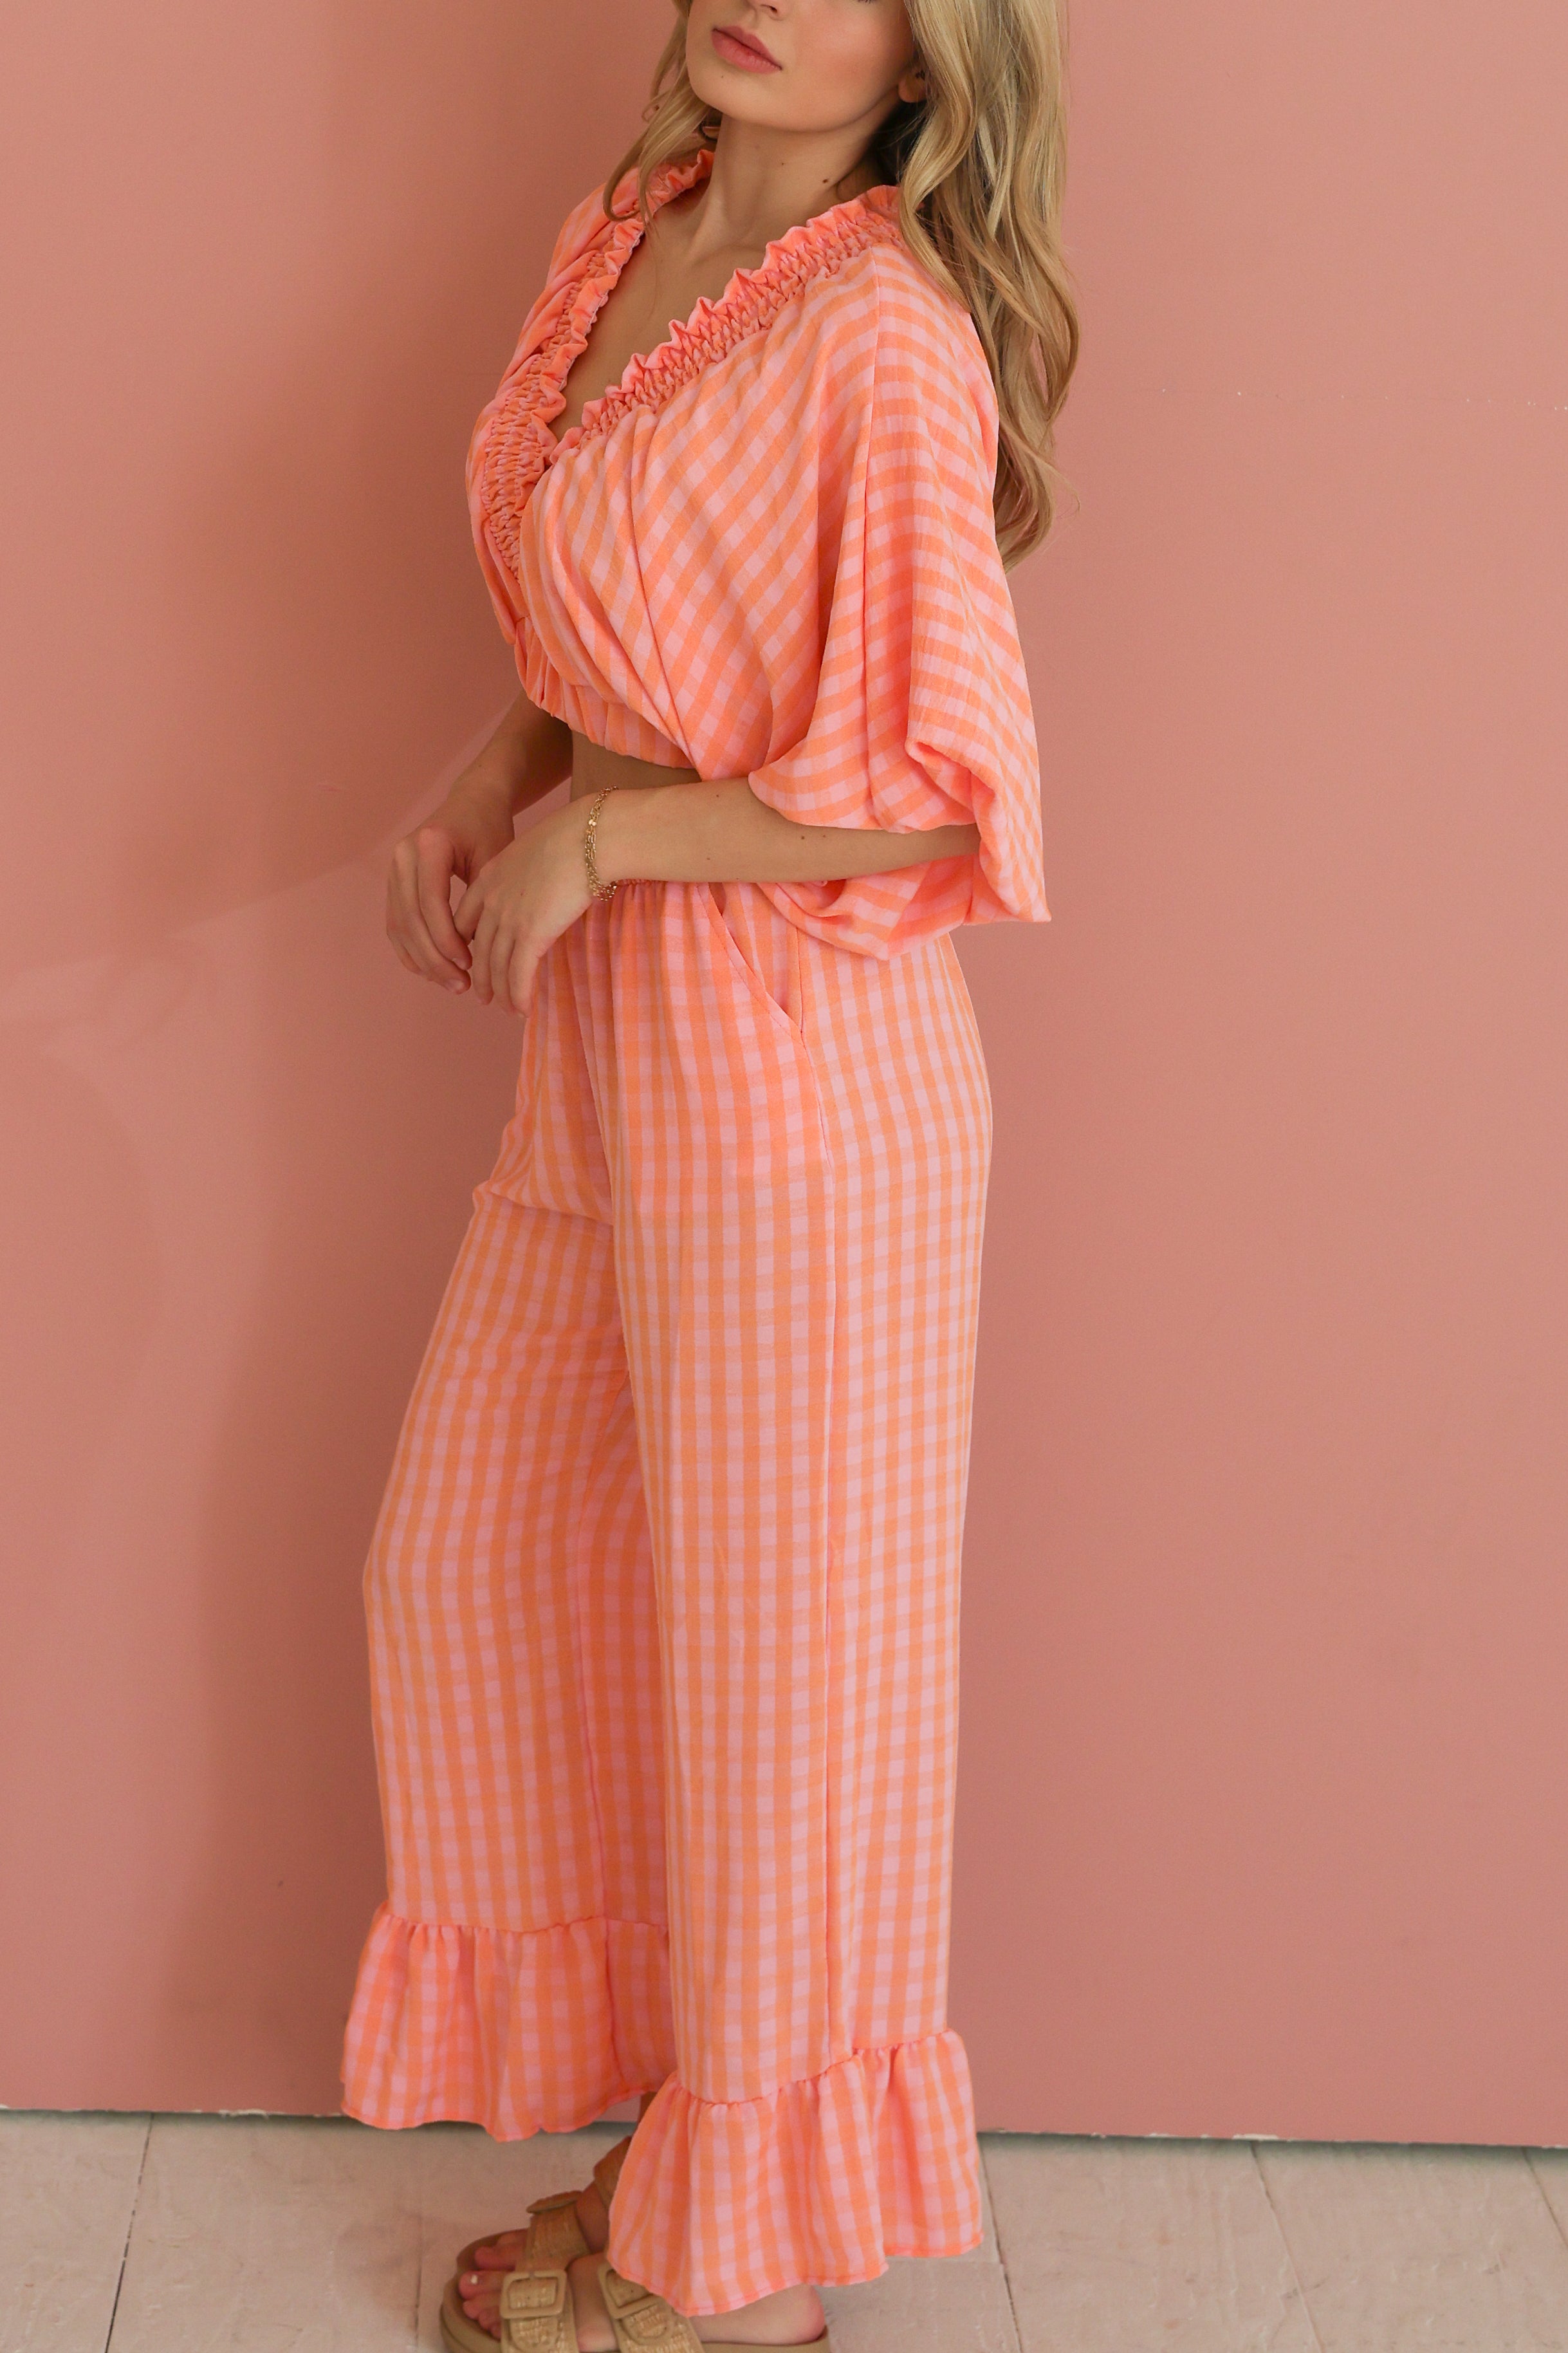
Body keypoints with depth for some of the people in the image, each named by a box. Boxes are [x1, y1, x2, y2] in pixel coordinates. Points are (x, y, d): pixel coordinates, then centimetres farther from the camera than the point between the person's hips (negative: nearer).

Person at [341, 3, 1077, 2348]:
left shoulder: (886, 334, -18)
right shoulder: (624, 237, 8)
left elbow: (940, 788, -21)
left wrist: (594, 838, -13)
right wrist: (487, 787, 4)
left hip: (796, 1060, -9)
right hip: (608, 1039, 9)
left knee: (766, 1649, 6)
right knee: (465, 1558, 17)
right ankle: (670, 2133, 36)